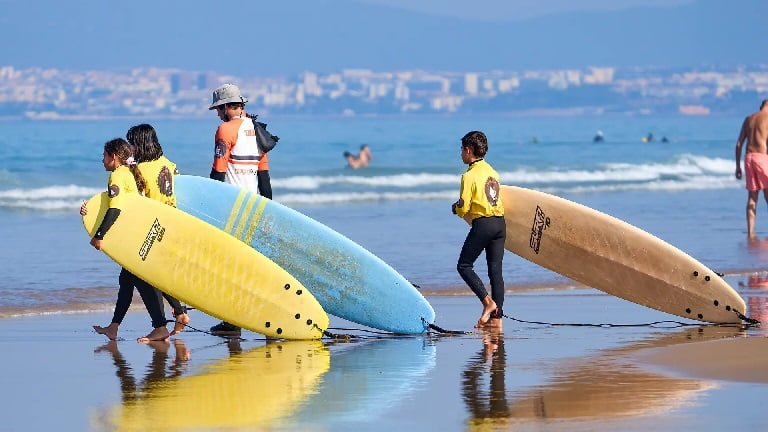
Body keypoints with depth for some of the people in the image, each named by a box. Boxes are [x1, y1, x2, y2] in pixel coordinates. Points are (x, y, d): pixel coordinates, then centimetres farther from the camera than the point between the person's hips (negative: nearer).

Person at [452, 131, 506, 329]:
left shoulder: (470, 175, -10)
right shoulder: (492, 172, 13)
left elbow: (463, 207, -13)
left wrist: (455, 208, 10)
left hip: (482, 224, -7)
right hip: (500, 223, 7)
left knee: (464, 266, 4)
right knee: (495, 269, 7)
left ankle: (487, 301, -11)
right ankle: (496, 317, 4)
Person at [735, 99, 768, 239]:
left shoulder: (749, 119, 16)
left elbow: (739, 144, 14)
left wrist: (738, 165, 18)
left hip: (749, 157, 5)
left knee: (752, 196, 7)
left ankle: (750, 232, 2)